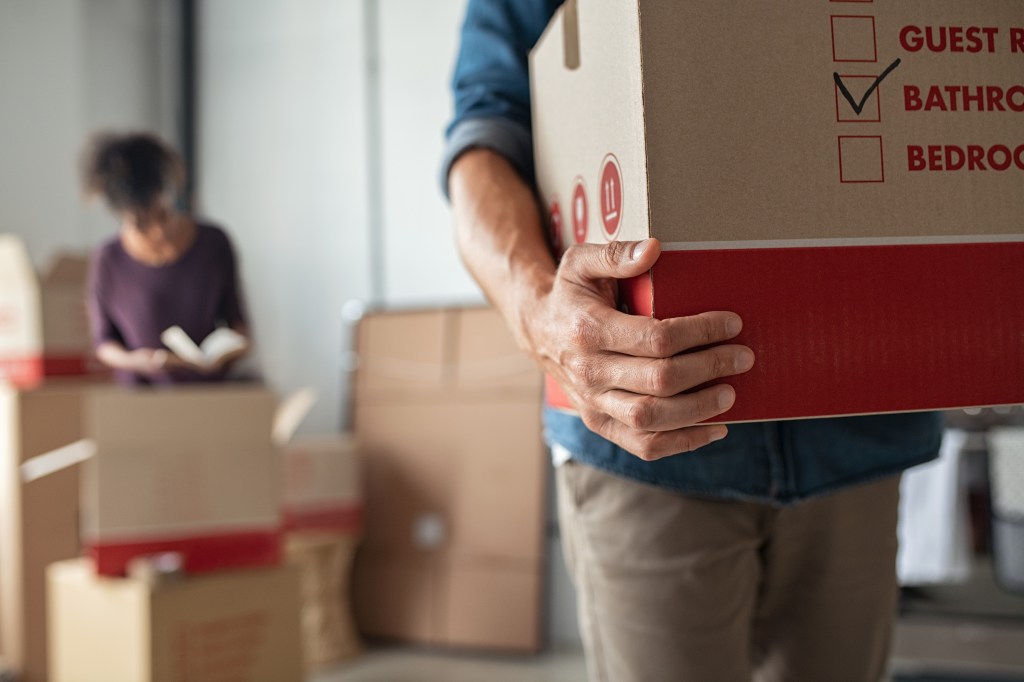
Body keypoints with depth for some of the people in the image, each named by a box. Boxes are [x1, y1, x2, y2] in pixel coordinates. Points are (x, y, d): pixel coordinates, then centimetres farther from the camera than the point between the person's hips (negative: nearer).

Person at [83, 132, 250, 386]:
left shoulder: (214, 243, 1)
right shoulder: (108, 261, -2)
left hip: (211, 388, 1)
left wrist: (240, 341, -7)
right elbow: (103, 341, 7)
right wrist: (133, 360, -13)